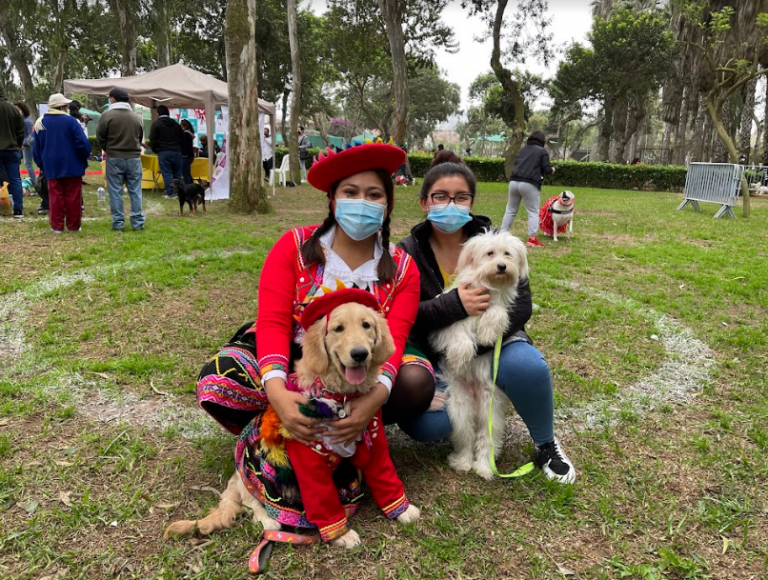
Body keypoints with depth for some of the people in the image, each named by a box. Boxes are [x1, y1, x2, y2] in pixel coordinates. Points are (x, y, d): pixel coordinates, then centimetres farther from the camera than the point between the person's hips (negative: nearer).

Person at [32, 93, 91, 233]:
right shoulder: (70, 121, -11)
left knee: (55, 197, 7)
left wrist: (41, 164, 21)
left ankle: (57, 226, 8)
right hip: (72, 166, -4)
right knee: (73, 197, 3)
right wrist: (84, 158, 2)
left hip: (51, 167, 4)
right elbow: (83, 143, -14)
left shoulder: (40, 123, 5)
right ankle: (73, 226, 7)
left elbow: (36, 148, 11)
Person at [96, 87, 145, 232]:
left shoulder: (107, 116, -7)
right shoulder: (136, 117, 5)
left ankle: (118, 223, 3)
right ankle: (138, 222, 5)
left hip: (114, 158, -3)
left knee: (115, 191, 3)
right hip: (134, 158, 3)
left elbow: (100, 138, -2)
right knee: (135, 191, 5)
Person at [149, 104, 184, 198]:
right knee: (177, 173, 9)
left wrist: (155, 150, 8)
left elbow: (152, 139, -7)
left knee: (166, 173, -2)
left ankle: (170, 193, -5)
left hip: (163, 152, -4)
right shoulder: (176, 124, 12)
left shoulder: (156, 124, -3)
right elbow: (182, 137, 16)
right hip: (176, 152, 4)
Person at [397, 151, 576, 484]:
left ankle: (546, 445, -3)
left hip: (490, 343, 1)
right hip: (433, 353, 0)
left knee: (528, 366, -33)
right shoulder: (408, 253, -6)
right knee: (427, 425, -27)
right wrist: (454, 306, -31)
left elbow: (521, 304, -13)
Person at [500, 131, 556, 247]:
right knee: (533, 212, 3)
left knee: (510, 210, 14)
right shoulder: (542, 151, 3)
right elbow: (547, 169, -3)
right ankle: (532, 238, -2)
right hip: (529, 184, -5)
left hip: (514, 182, 5)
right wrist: (552, 169, 18)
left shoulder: (523, 150, 19)